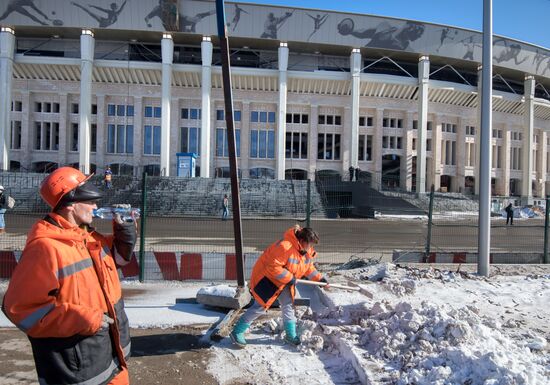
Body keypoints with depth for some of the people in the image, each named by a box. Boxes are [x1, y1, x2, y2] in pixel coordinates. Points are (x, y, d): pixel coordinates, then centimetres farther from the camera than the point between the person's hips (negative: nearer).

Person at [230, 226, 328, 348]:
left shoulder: (307, 251, -3)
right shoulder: (285, 246, -34)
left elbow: (309, 267, 12)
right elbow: (273, 267, -33)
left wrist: (319, 278, 0)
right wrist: (289, 278, -28)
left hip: (284, 281, 9)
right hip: (267, 277, -8)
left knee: (288, 305, 8)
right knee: (260, 306, -9)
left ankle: (291, 335, 23)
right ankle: (237, 332, 2)